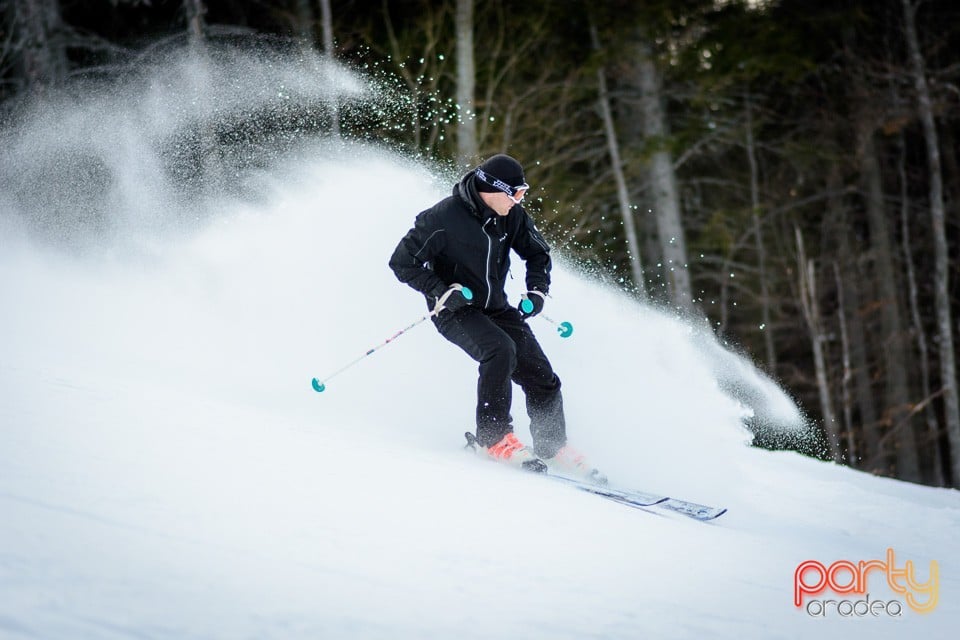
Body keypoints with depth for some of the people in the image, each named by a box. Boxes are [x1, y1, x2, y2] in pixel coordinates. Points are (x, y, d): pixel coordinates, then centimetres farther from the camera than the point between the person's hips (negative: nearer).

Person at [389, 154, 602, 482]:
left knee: (543, 379, -2)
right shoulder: (444, 217, -22)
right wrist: (442, 292, -25)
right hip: (454, 309, -6)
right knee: (500, 349, -33)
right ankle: (494, 436, -22)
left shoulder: (512, 215, -5)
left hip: (496, 307, 6)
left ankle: (553, 447, 20)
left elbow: (538, 253, 13)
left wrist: (537, 291, -3)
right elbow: (403, 262, -16)